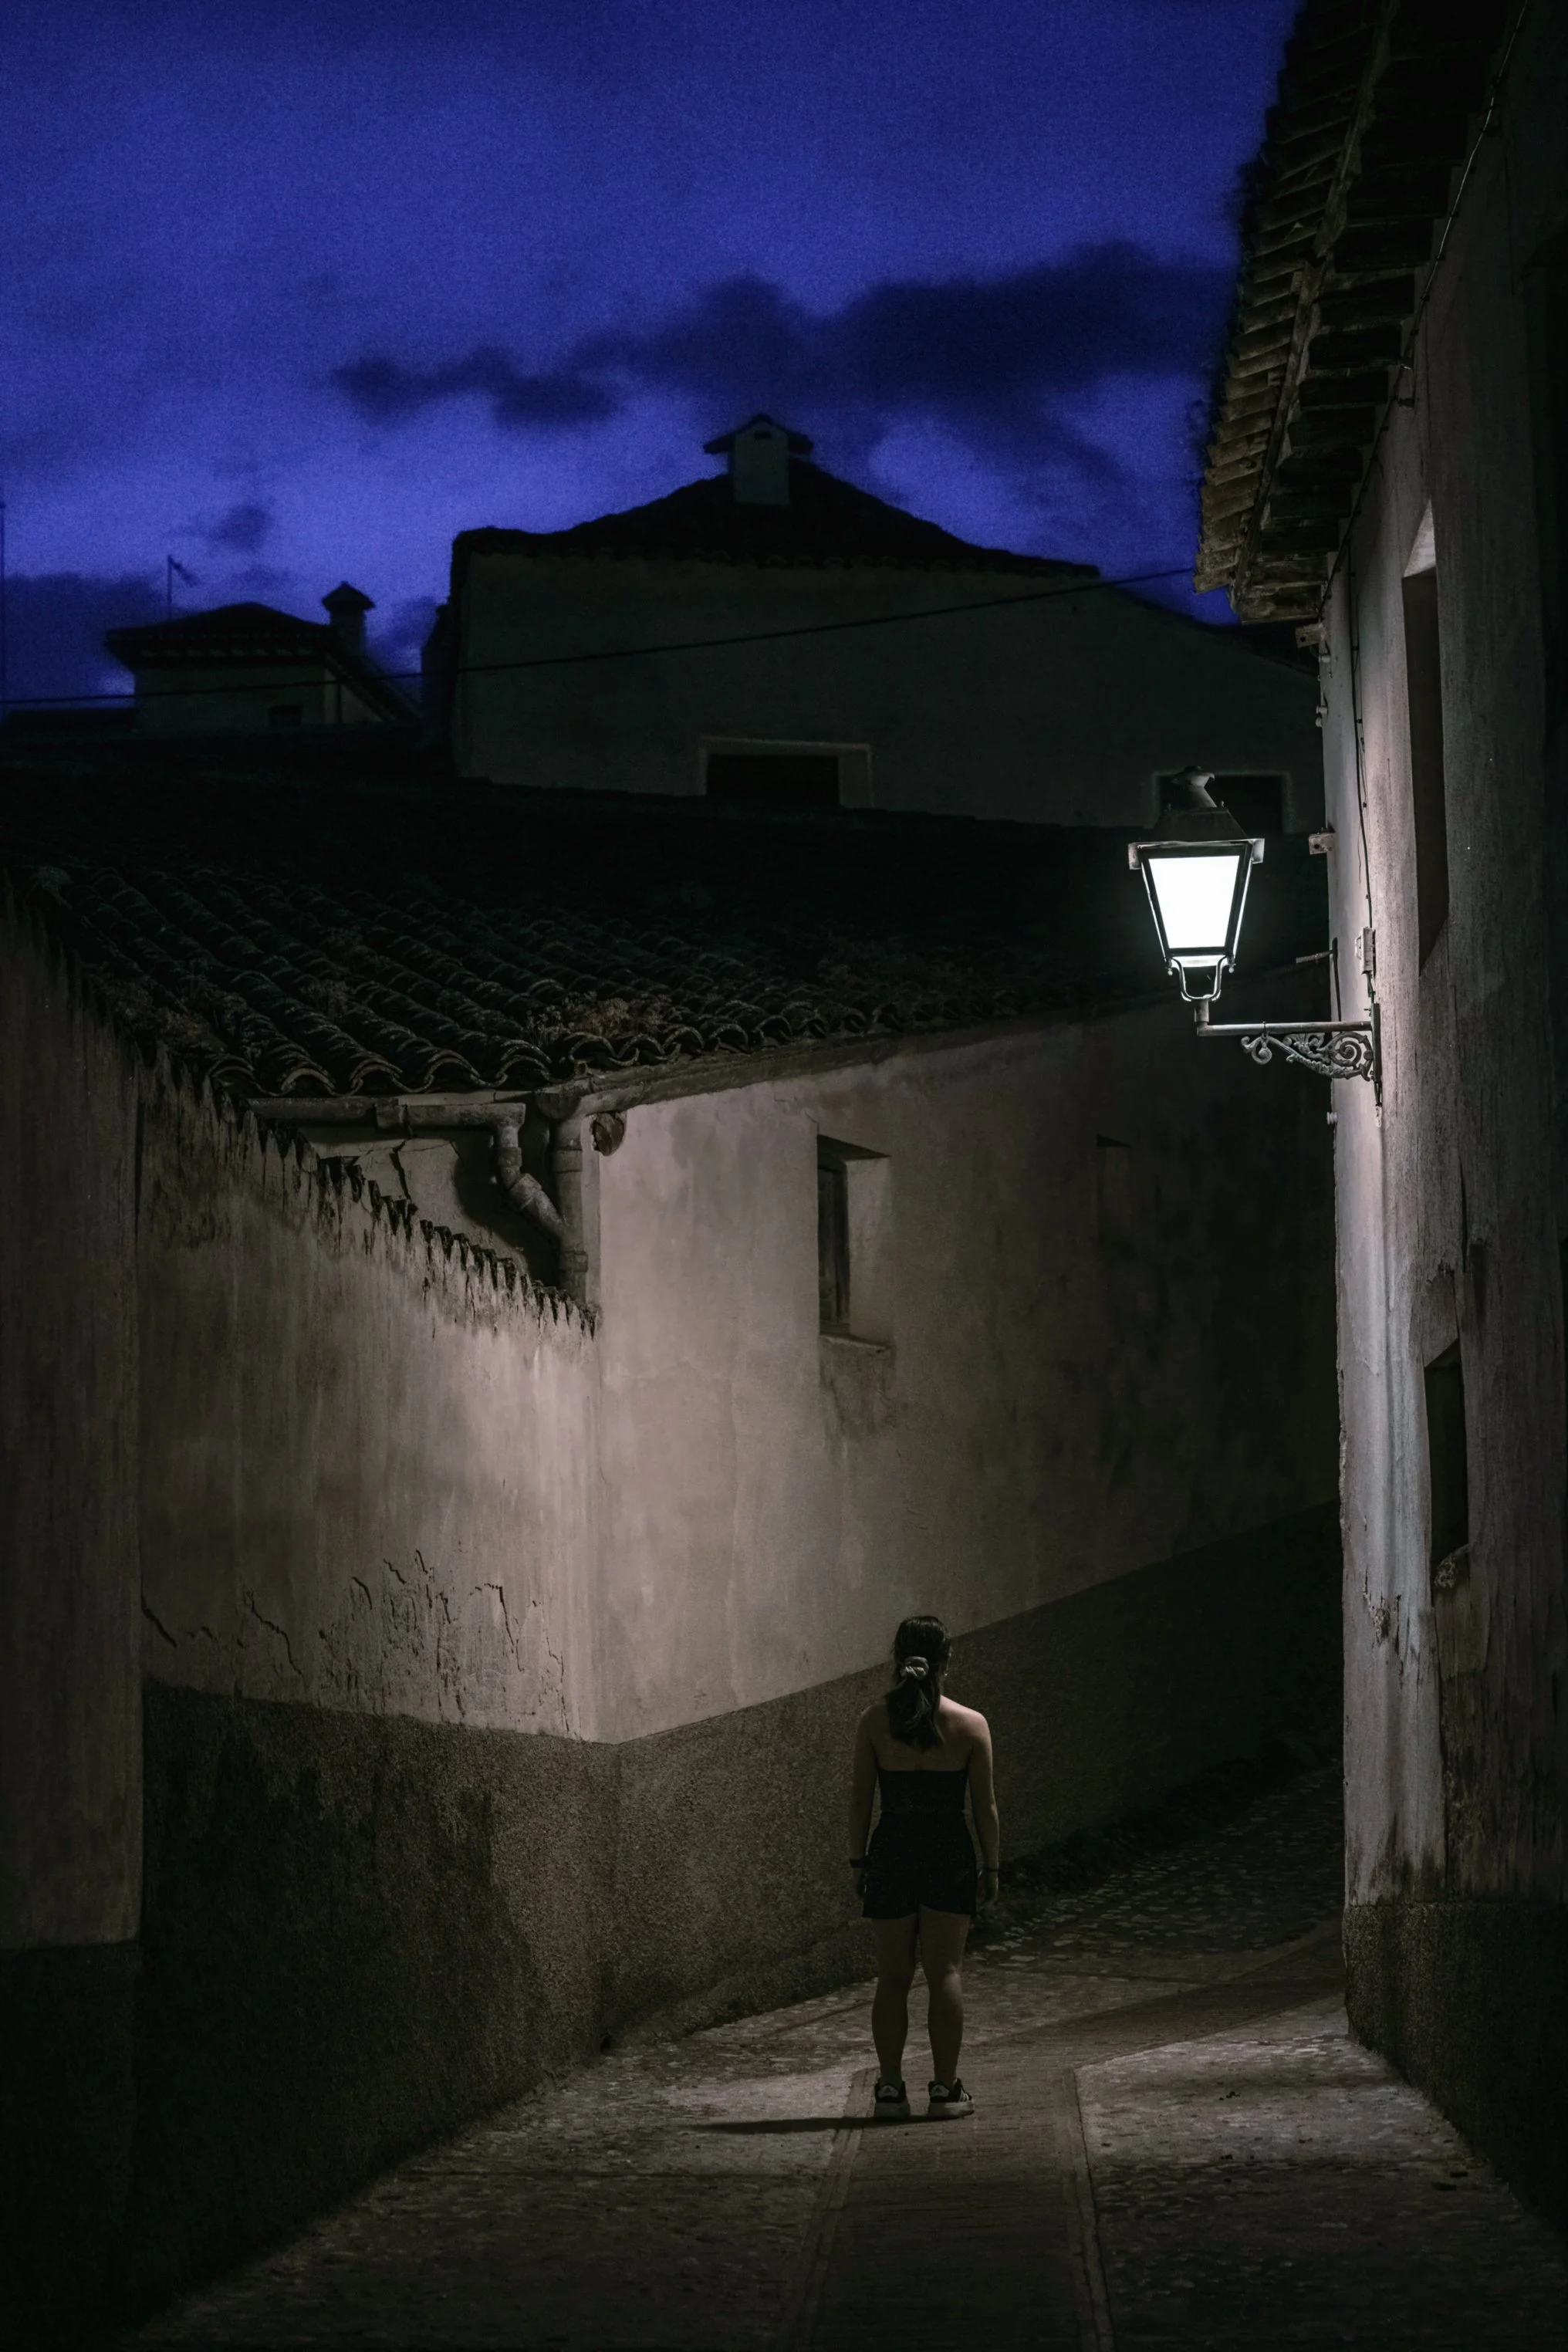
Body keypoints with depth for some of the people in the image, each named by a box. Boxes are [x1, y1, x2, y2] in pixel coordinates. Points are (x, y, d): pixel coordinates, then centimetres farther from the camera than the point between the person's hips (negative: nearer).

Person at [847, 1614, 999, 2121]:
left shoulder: (873, 1722, -3)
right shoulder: (970, 1725, -5)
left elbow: (860, 1799, -1)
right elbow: (984, 1805, -1)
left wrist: (858, 1860, 9)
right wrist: (991, 1865, 8)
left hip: (892, 1851, 1)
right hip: (949, 1852, -1)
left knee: (893, 1977, 8)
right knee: (946, 1973, 5)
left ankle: (889, 2088, 6)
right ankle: (945, 2088, 5)